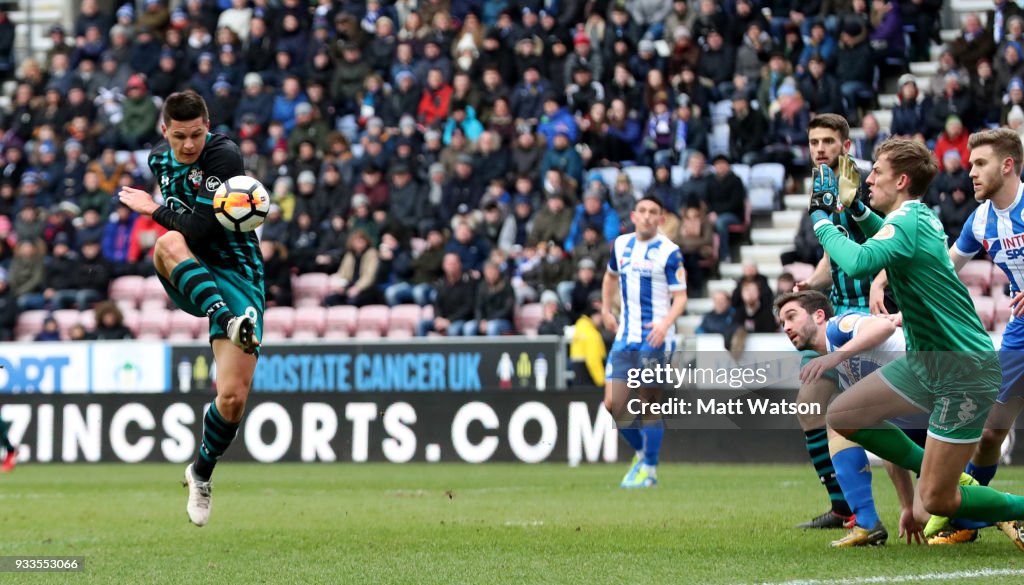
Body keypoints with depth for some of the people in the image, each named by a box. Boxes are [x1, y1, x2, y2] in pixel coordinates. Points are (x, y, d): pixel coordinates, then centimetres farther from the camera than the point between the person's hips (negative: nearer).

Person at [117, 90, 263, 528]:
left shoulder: (224, 155, -16)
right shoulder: (159, 158, 6)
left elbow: (198, 230, -21)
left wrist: (153, 211, -9)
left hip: (235, 276, -4)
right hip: (187, 279, 4)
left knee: (233, 397, -12)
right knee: (169, 244, -35)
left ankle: (201, 472, 18)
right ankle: (230, 324, -53)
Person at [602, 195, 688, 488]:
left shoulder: (669, 252, -8)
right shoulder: (621, 244, 9)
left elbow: (680, 297, -10)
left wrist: (665, 324, -26)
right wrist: (606, 310, 19)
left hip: (654, 338, -5)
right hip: (625, 337, 5)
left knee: (649, 404, -3)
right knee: (613, 404, -1)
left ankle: (649, 468, 10)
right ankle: (641, 451, 23)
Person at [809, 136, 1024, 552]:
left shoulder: (907, 221, -20)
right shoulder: (922, 218, 8)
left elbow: (859, 262, -37)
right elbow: (888, 243, 32)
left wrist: (822, 221, -21)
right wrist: (858, 211, 14)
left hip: (963, 373, -9)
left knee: (936, 500, -8)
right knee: (841, 416, 10)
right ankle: (951, 478, 16)